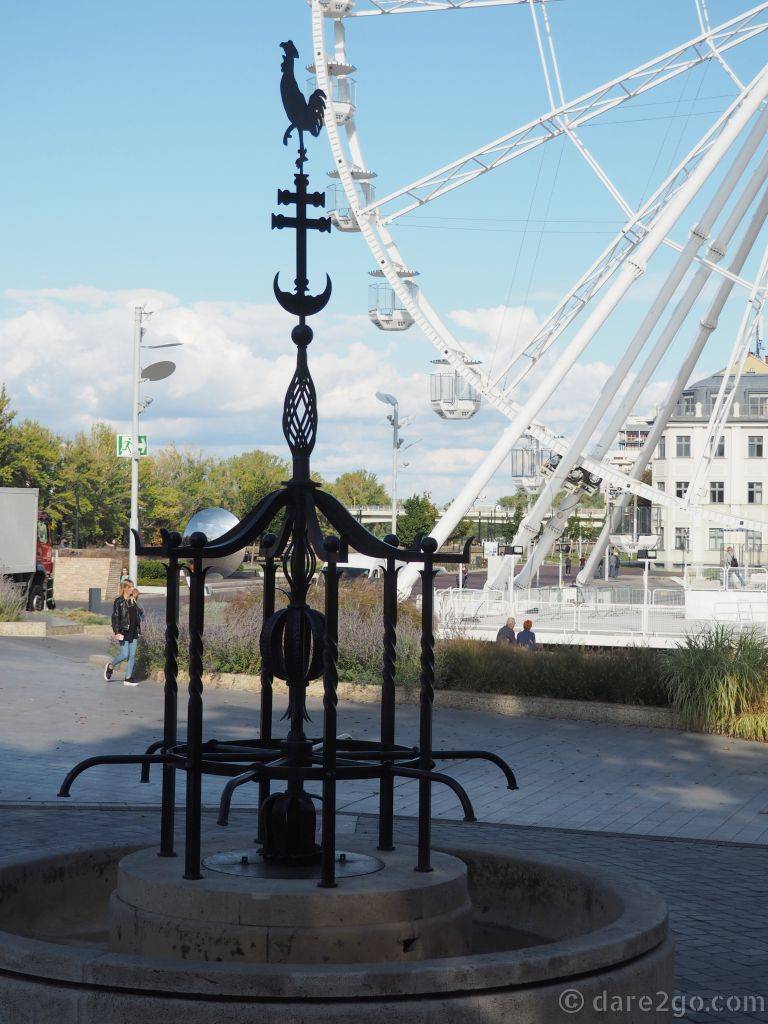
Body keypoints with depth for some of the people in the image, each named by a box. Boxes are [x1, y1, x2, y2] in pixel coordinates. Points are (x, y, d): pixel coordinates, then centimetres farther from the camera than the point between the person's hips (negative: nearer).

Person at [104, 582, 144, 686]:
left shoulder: (133, 601, 10)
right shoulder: (119, 601, -7)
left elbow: (140, 614, 19)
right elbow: (115, 617, -11)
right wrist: (117, 632, -17)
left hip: (133, 632, 6)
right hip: (124, 632, -6)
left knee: (132, 655, 3)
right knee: (125, 655, -6)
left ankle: (128, 678, 8)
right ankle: (110, 666, 22)